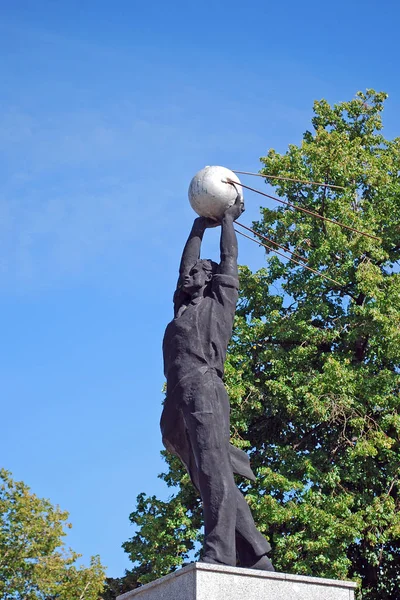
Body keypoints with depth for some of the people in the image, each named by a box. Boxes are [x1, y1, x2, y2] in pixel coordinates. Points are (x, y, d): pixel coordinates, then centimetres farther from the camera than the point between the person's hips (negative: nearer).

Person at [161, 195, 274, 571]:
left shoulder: (219, 302, 17)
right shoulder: (182, 308, 31)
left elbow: (229, 259, 23)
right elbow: (187, 262, 38)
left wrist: (227, 219, 37)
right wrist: (200, 225, 49)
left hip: (203, 390, -6)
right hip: (177, 403, 6)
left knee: (214, 472, -17)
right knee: (209, 480, -3)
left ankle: (219, 554, -28)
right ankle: (256, 558, -7)